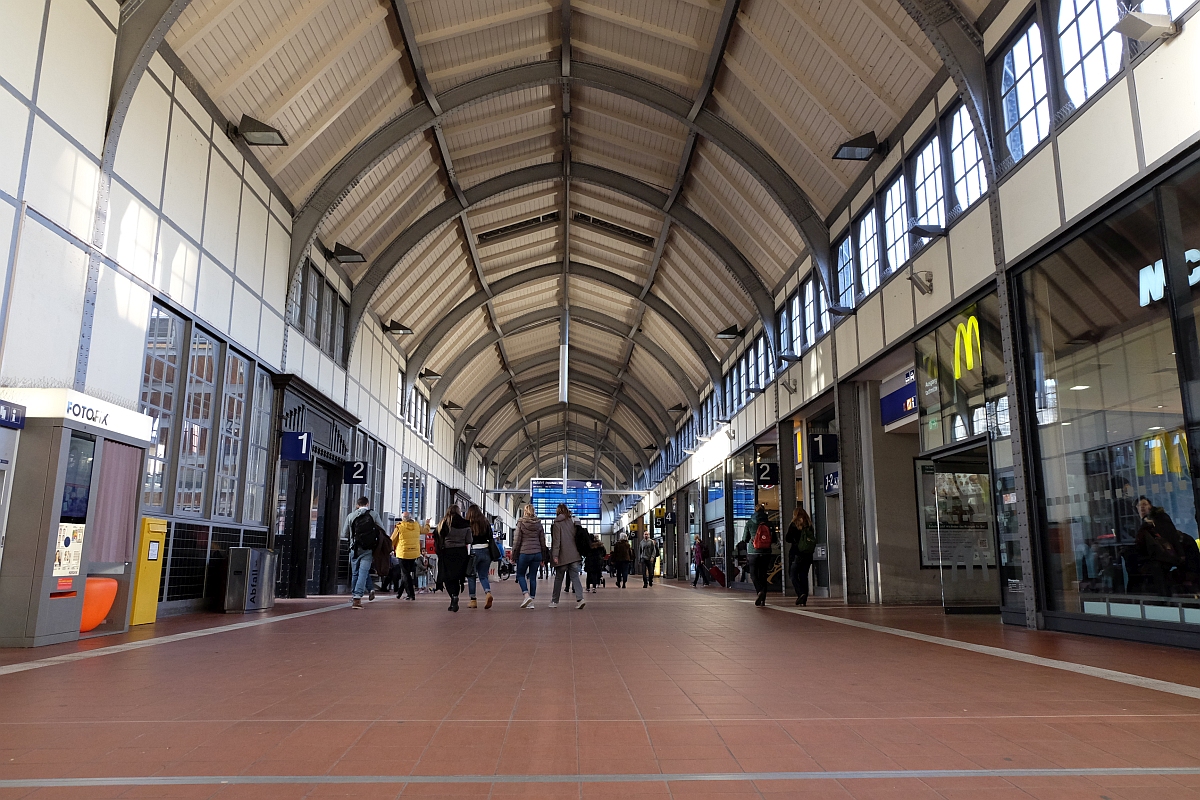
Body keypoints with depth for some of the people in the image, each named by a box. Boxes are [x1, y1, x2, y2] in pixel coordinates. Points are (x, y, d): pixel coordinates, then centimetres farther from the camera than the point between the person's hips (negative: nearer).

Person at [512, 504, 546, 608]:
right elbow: (542, 541, 10)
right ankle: (531, 601, 7)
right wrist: (543, 558, 17)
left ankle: (526, 595, -10)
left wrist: (514, 554, 3)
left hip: (524, 553, -3)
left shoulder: (521, 523, -4)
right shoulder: (538, 524, 7)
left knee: (520, 575, 10)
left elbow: (517, 540, -5)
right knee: (533, 577, 8)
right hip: (537, 553, 4)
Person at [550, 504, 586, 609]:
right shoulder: (573, 522, 9)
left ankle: (554, 601, 18)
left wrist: (555, 555, -12)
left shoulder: (557, 523, -5)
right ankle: (580, 598, -16)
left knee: (558, 578, 9)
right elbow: (576, 537, 10)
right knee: (575, 577, 1)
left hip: (563, 556, -3)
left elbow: (556, 540, -11)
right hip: (574, 555, 3)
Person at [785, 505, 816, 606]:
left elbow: (787, 539, -7)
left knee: (793, 575, 5)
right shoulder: (809, 525, 7)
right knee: (804, 576, 9)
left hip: (796, 554, -5)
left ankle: (801, 594, -15)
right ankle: (804, 599, 7)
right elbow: (813, 540, 9)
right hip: (808, 555, 5)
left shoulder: (794, 525, -6)